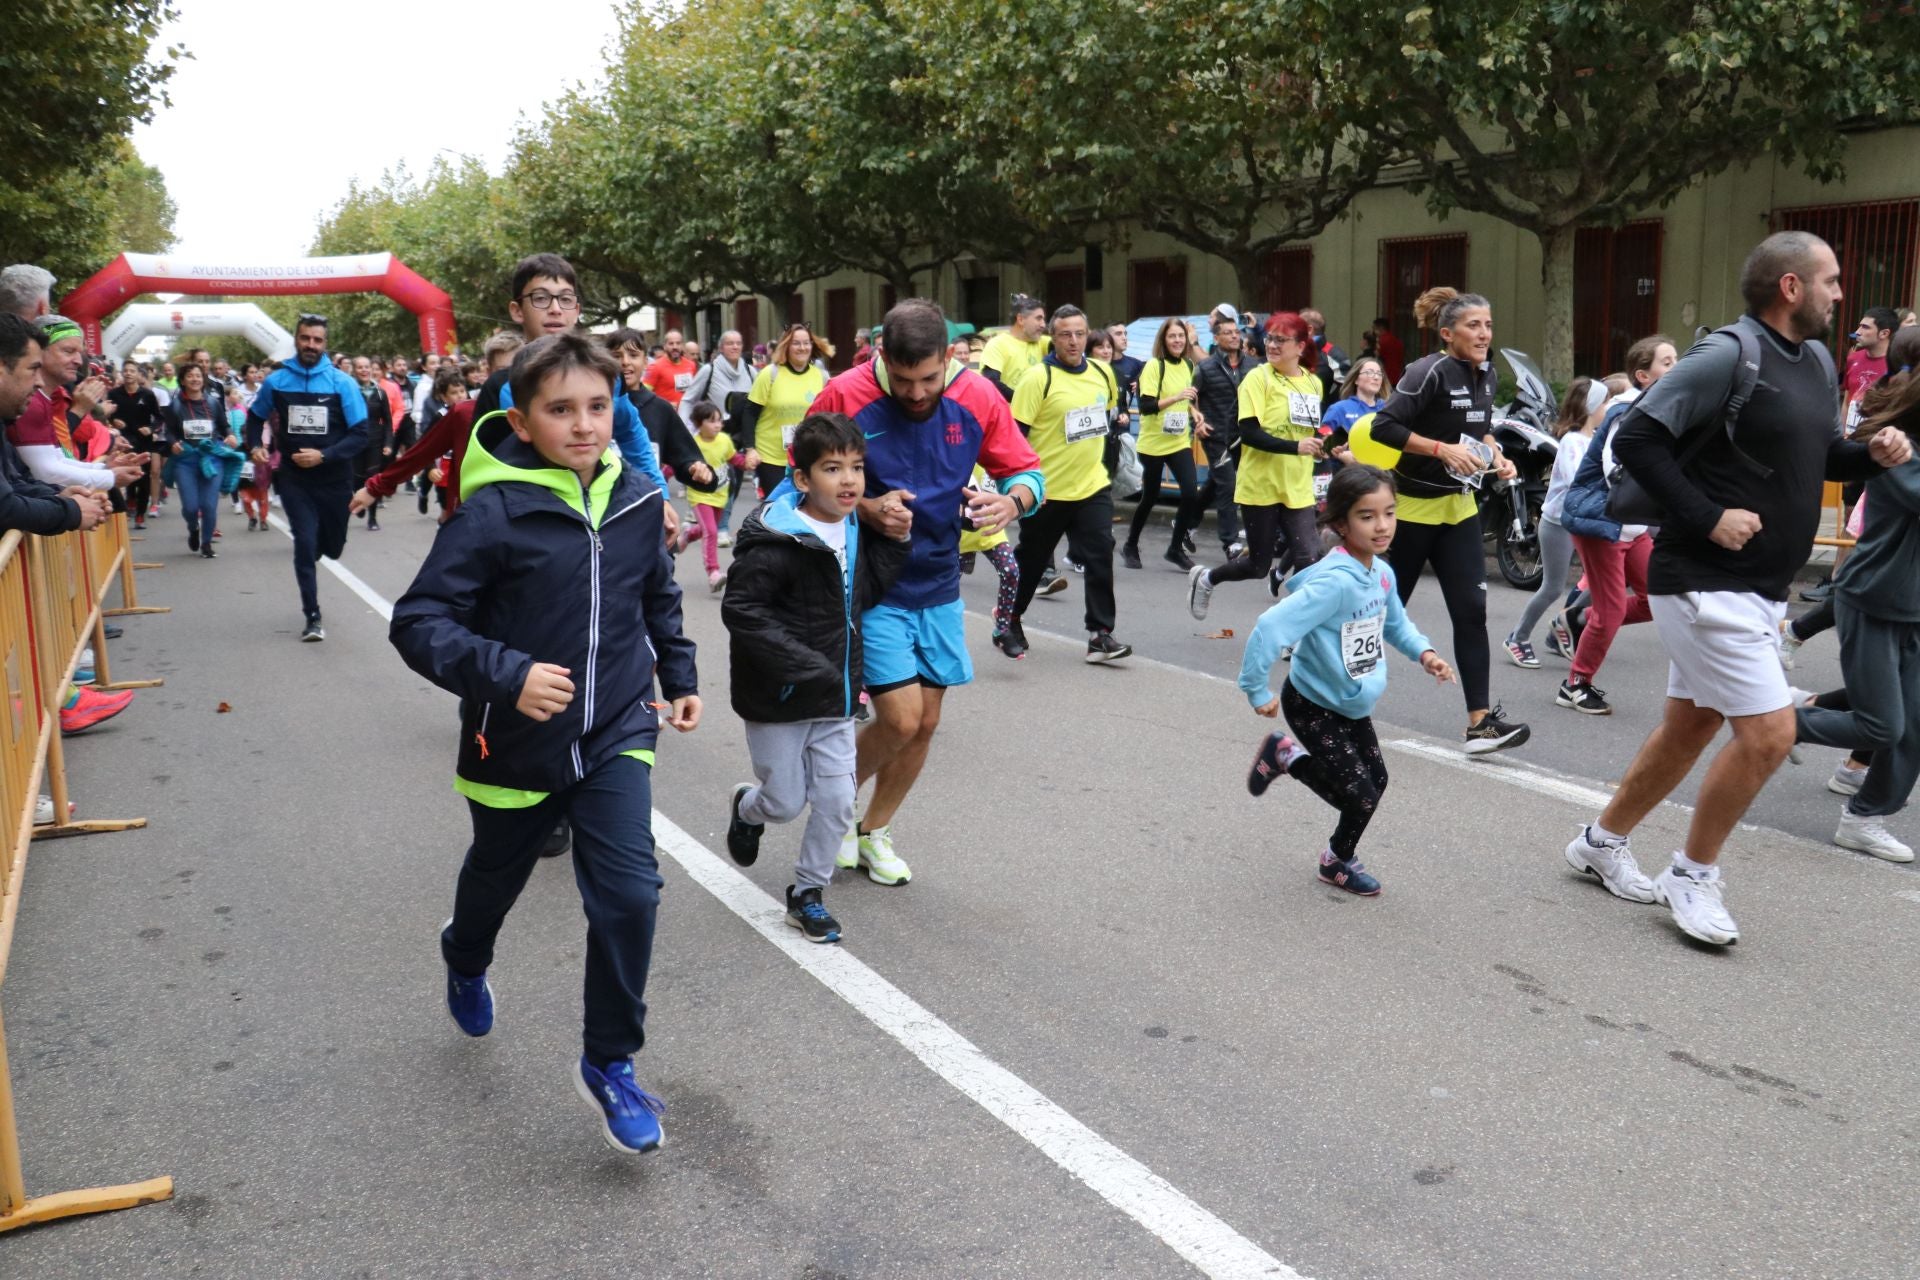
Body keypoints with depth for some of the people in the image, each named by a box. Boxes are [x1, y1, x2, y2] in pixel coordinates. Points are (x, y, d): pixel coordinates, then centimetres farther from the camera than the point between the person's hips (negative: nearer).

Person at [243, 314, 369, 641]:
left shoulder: (342, 383, -8)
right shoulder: (277, 381, -1)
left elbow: (360, 434, -10)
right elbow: (255, 417, 16)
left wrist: (323, 456, -19)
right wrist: (254, 447, -1)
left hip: (334, 479, 0)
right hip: (294, 479, 0)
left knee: (332, 548, 15)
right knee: (305, 545, -9)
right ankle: (313, 617, 3)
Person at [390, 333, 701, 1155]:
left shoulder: (639, 501, -5)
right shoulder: (494, 512, -21)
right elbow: (418, 622, -22)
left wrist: (679, 673, 13)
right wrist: (507, 674, -34)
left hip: (616, 734, 2)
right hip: (516, 743, -2)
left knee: (629, 894, -10)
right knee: (497, 876, 23)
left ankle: (609, 1063, 10)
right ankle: (465, 960, 59)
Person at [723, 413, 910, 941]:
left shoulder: (853, 529, 3)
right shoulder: (776, 541, -22)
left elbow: (863, 595, 7)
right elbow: (740, 609, -24)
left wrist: (894, 541, -5)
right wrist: (800, 665, -26)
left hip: (835, 697, 6)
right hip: (778, 698, -6)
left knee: (837, 801, 5)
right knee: (786, 803, 9)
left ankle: (807, 893, 25)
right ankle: (747, 808, 45)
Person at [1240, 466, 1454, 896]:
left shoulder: (1382, 572, -4)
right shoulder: (1334, 582, -32)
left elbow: (1395, 623, 17)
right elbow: (1270, 628, -37)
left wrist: (1423, 652, -1)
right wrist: (1257, 691, -28)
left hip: (1353, 703, 8)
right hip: (1313, 707, -8)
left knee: (1376, 780, 17)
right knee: (1361, 795, -5)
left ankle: (1286, 756, 31)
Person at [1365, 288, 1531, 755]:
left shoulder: (1486, 374, 6)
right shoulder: (1429, 372, -17)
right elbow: (1383, 426, -22)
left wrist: (1496, 456, 2)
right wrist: (1443, 449, -25)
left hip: (1459, 506, 6)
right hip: (1412, 505, -6)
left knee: (1471, 611, -3)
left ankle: (1481, 720, -4)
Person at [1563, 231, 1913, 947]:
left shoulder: (1817, 362, 12)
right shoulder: (1728, 356, -16)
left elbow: (1818, 454, 24)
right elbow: (1636, 437, -21)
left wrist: (1871, 454, 3)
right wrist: (1707, 518, -23)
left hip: (1759, 590, 9)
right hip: (1706, 584, -9)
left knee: (1689, 729, 16)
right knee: (1769, 732, -10)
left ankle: (1602, 842, 31)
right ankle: (1693, 875, 8)